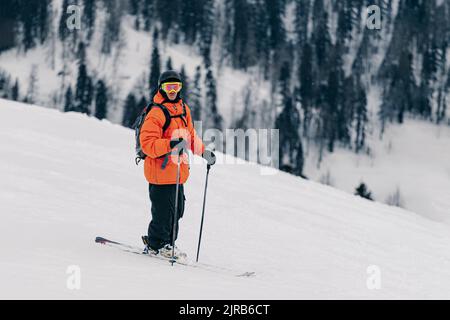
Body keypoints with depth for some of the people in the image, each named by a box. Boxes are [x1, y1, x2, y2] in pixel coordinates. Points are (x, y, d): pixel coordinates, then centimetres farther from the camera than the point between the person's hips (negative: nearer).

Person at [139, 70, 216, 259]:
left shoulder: (183, 109, 11)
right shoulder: (156, 113, -15)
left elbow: (190, 135, 24)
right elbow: (147, 144, -21)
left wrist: (203, 152, 14)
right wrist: (170, 144, -32)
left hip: (177, 171, 8)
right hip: (161, 171, -8)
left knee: (177, 210, 13)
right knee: (164, 211, -2)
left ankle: (165, 243, 28)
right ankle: (156, 245, 14)